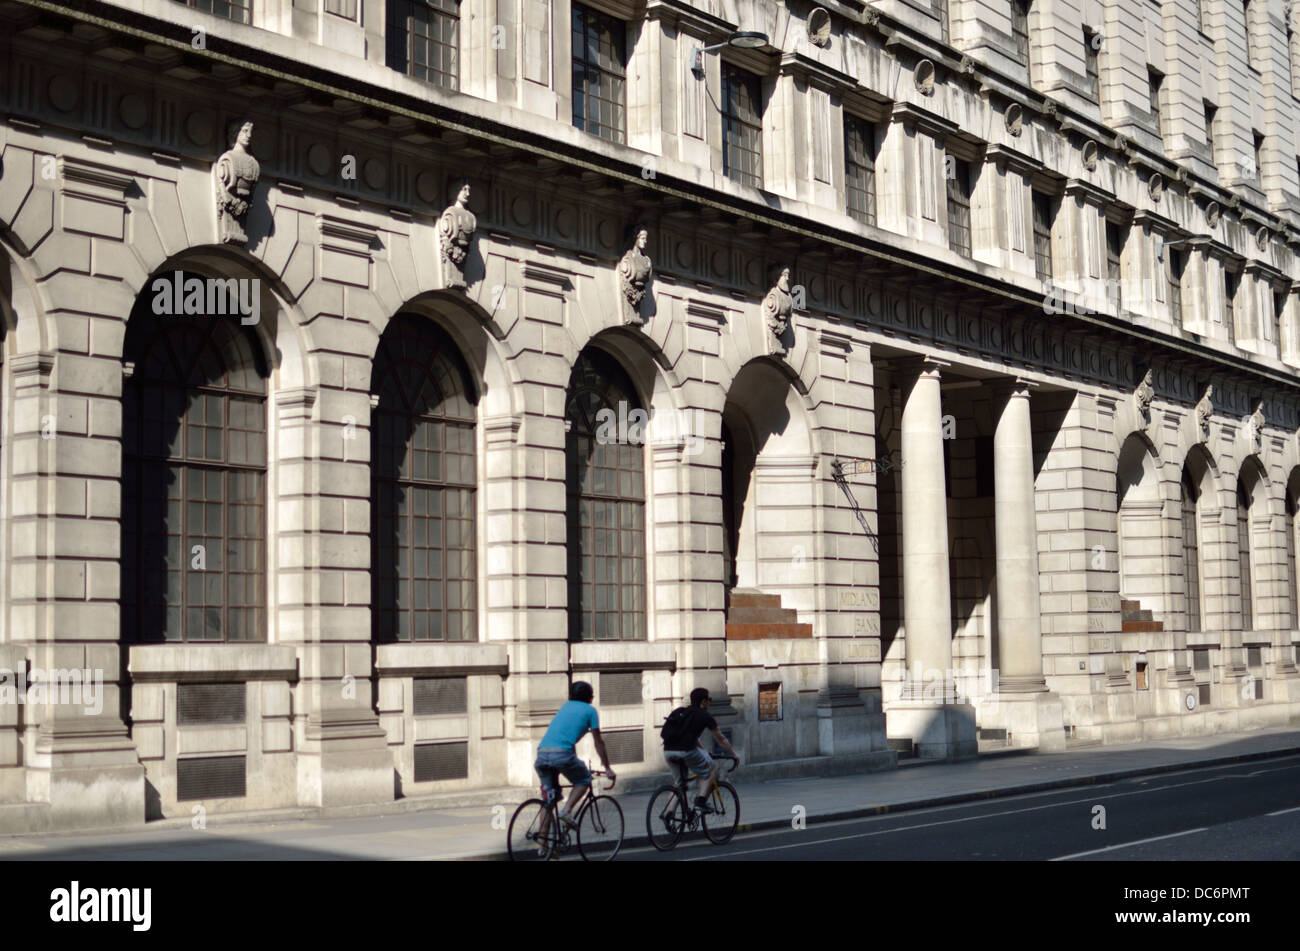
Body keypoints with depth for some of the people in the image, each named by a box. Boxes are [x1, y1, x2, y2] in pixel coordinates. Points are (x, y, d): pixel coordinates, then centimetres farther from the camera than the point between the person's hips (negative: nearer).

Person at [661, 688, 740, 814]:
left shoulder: (679, 712, 27)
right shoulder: (704, 716, 9)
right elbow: (721, 740, 17)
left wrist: (703, 751, 49)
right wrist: (734, 755, 30)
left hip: (668, 752, 6)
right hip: (686, 750, -6)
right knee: (710, 769, 17)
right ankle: (701, 801, 2)